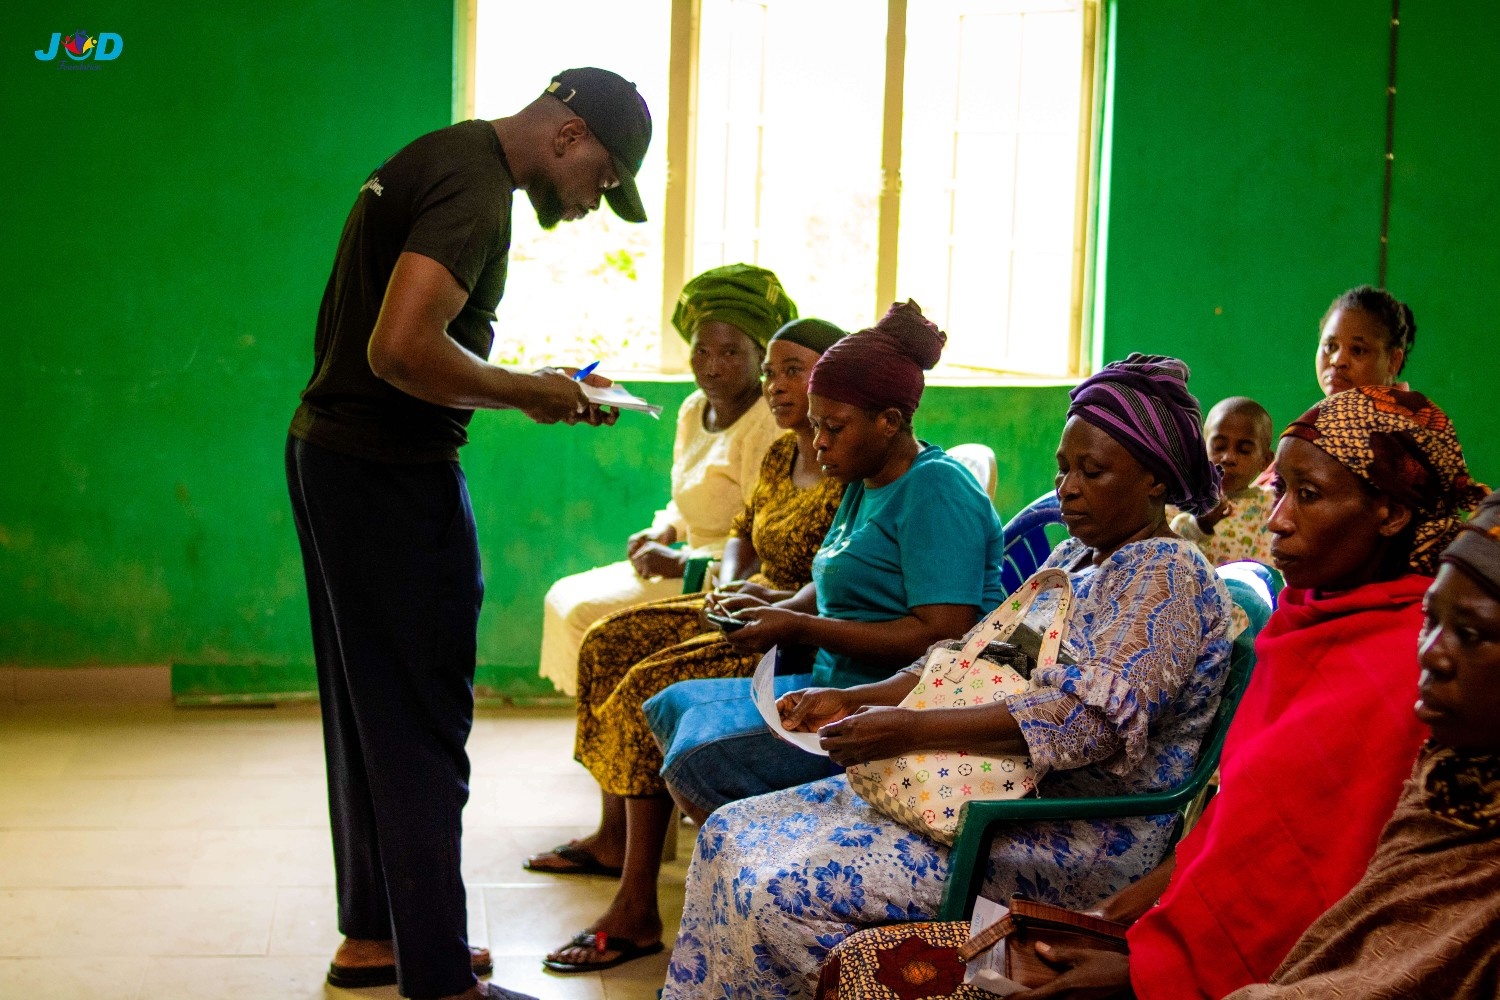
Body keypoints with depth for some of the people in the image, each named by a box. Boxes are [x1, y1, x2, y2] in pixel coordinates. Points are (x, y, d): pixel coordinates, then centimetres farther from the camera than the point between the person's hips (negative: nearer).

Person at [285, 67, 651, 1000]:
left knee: (371, 712, 17)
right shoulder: (475, 190, -18)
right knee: (422, 724, -4)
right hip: (391, 476, -11)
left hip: (332, 453, 11)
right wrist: (525, 391, -15)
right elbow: (402, 348, -29)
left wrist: (527, 385, 11)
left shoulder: (443, 157, 14)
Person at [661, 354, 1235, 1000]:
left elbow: (1089, 719, -24)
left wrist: (908, 730, -26)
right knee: (733, 833, 1)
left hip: (1085, 834, -9)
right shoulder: (1073, 559, 18)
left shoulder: (1166, 572, -11)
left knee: (787, 892, -23)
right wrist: (852, 701, 2)